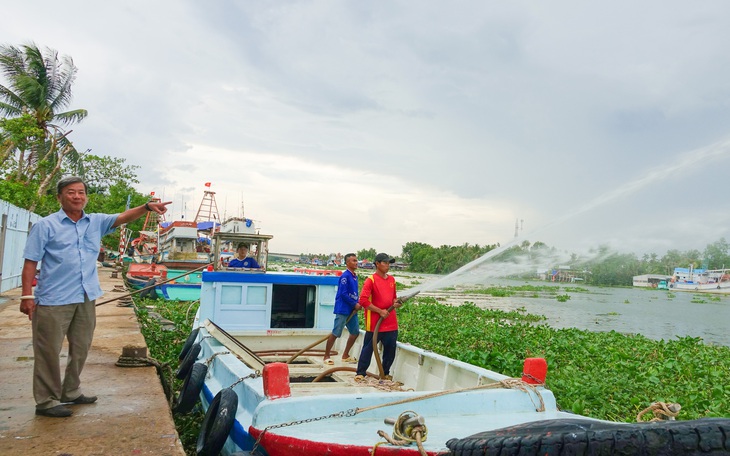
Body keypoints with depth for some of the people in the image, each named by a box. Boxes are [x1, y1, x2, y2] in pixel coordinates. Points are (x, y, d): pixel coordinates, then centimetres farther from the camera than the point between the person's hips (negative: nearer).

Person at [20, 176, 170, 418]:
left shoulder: (96, 222, 9)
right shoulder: (45, 225, -5)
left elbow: (123, 217, -2)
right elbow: (30, 263, -7)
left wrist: (147, 207, -20)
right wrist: (27, 296, -13)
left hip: (86, 298, 6)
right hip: (53, 299, -5)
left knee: (80, 349, 16)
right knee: (49, 352, 3)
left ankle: (71, 392, 33)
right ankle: (46, 401, 15)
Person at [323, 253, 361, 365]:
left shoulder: (354, 276, 11)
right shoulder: (345, 276, -14)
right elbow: (343, 294, -19)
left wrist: (357, 304, 0)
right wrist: (355, 304, -13)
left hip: (352, 310, 9)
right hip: (342, 310, -9)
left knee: (355, 332, 11)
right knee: (335, 333, -3)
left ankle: (345, 355, 24)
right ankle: (326, 356, 10)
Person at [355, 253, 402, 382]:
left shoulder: (392, 279, 12)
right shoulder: (370, 280, -9)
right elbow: (363, 300, -15)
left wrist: (396, 303, 0)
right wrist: (380, 311, -15)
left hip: (391, 322, 6)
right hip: (374, 322, -6)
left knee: (390, 349, 11)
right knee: (368, 348, 2)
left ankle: (385, 373, 27)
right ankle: (361, 373, 13)